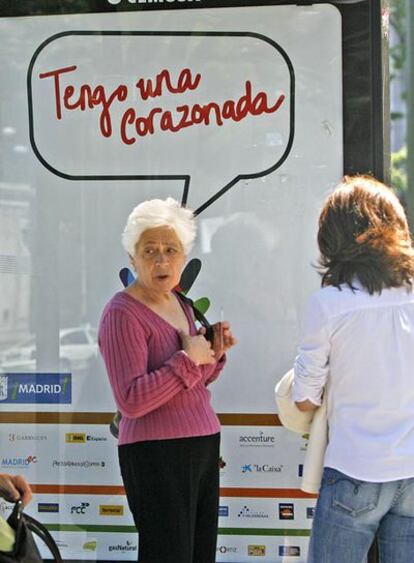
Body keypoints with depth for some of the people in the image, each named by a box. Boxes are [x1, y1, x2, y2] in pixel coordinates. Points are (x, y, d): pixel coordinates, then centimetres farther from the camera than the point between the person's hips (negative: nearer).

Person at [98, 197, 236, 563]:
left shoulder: (179, 303, 13)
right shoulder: (123, 314, -13)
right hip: (158, 454, -8)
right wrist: (189, 359, -17)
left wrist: (213, 354, 6)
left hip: (202, 445, 9)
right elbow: (131, 401, -22)